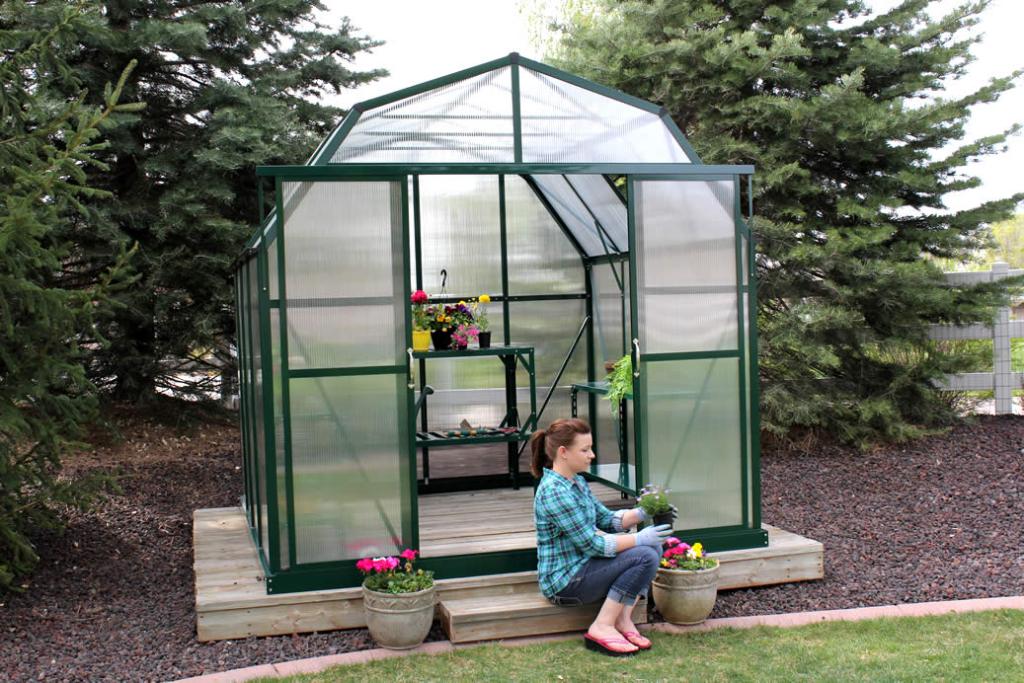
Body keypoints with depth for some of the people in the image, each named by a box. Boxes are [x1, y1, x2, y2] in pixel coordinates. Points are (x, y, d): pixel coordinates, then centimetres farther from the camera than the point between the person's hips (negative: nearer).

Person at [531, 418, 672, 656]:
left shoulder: (577, 482, 10)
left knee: (654, 547, 4)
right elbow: (591, 544, -22)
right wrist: (639, 539, -17)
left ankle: (623, 619, 0)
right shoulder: (555, 492, -22)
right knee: (644, 556, -20)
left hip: (581, 567, 10)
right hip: (565, 582, -10)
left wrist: (641, 513, -2)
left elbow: (606, 519, 14)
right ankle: (602, 628, -13)